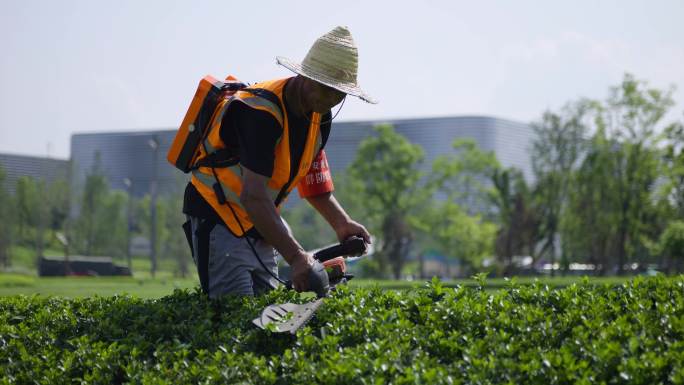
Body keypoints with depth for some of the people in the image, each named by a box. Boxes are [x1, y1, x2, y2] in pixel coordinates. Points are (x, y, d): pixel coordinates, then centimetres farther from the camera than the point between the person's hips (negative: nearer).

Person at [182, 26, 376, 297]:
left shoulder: (319, 115, 2)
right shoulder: (261, 111, -26)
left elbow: (313, 183, 14)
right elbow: (253, 196, -34)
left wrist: (341, 223, -3)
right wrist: (296, 258, -40)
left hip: (257, 225, 9)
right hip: (218, 218, -9)